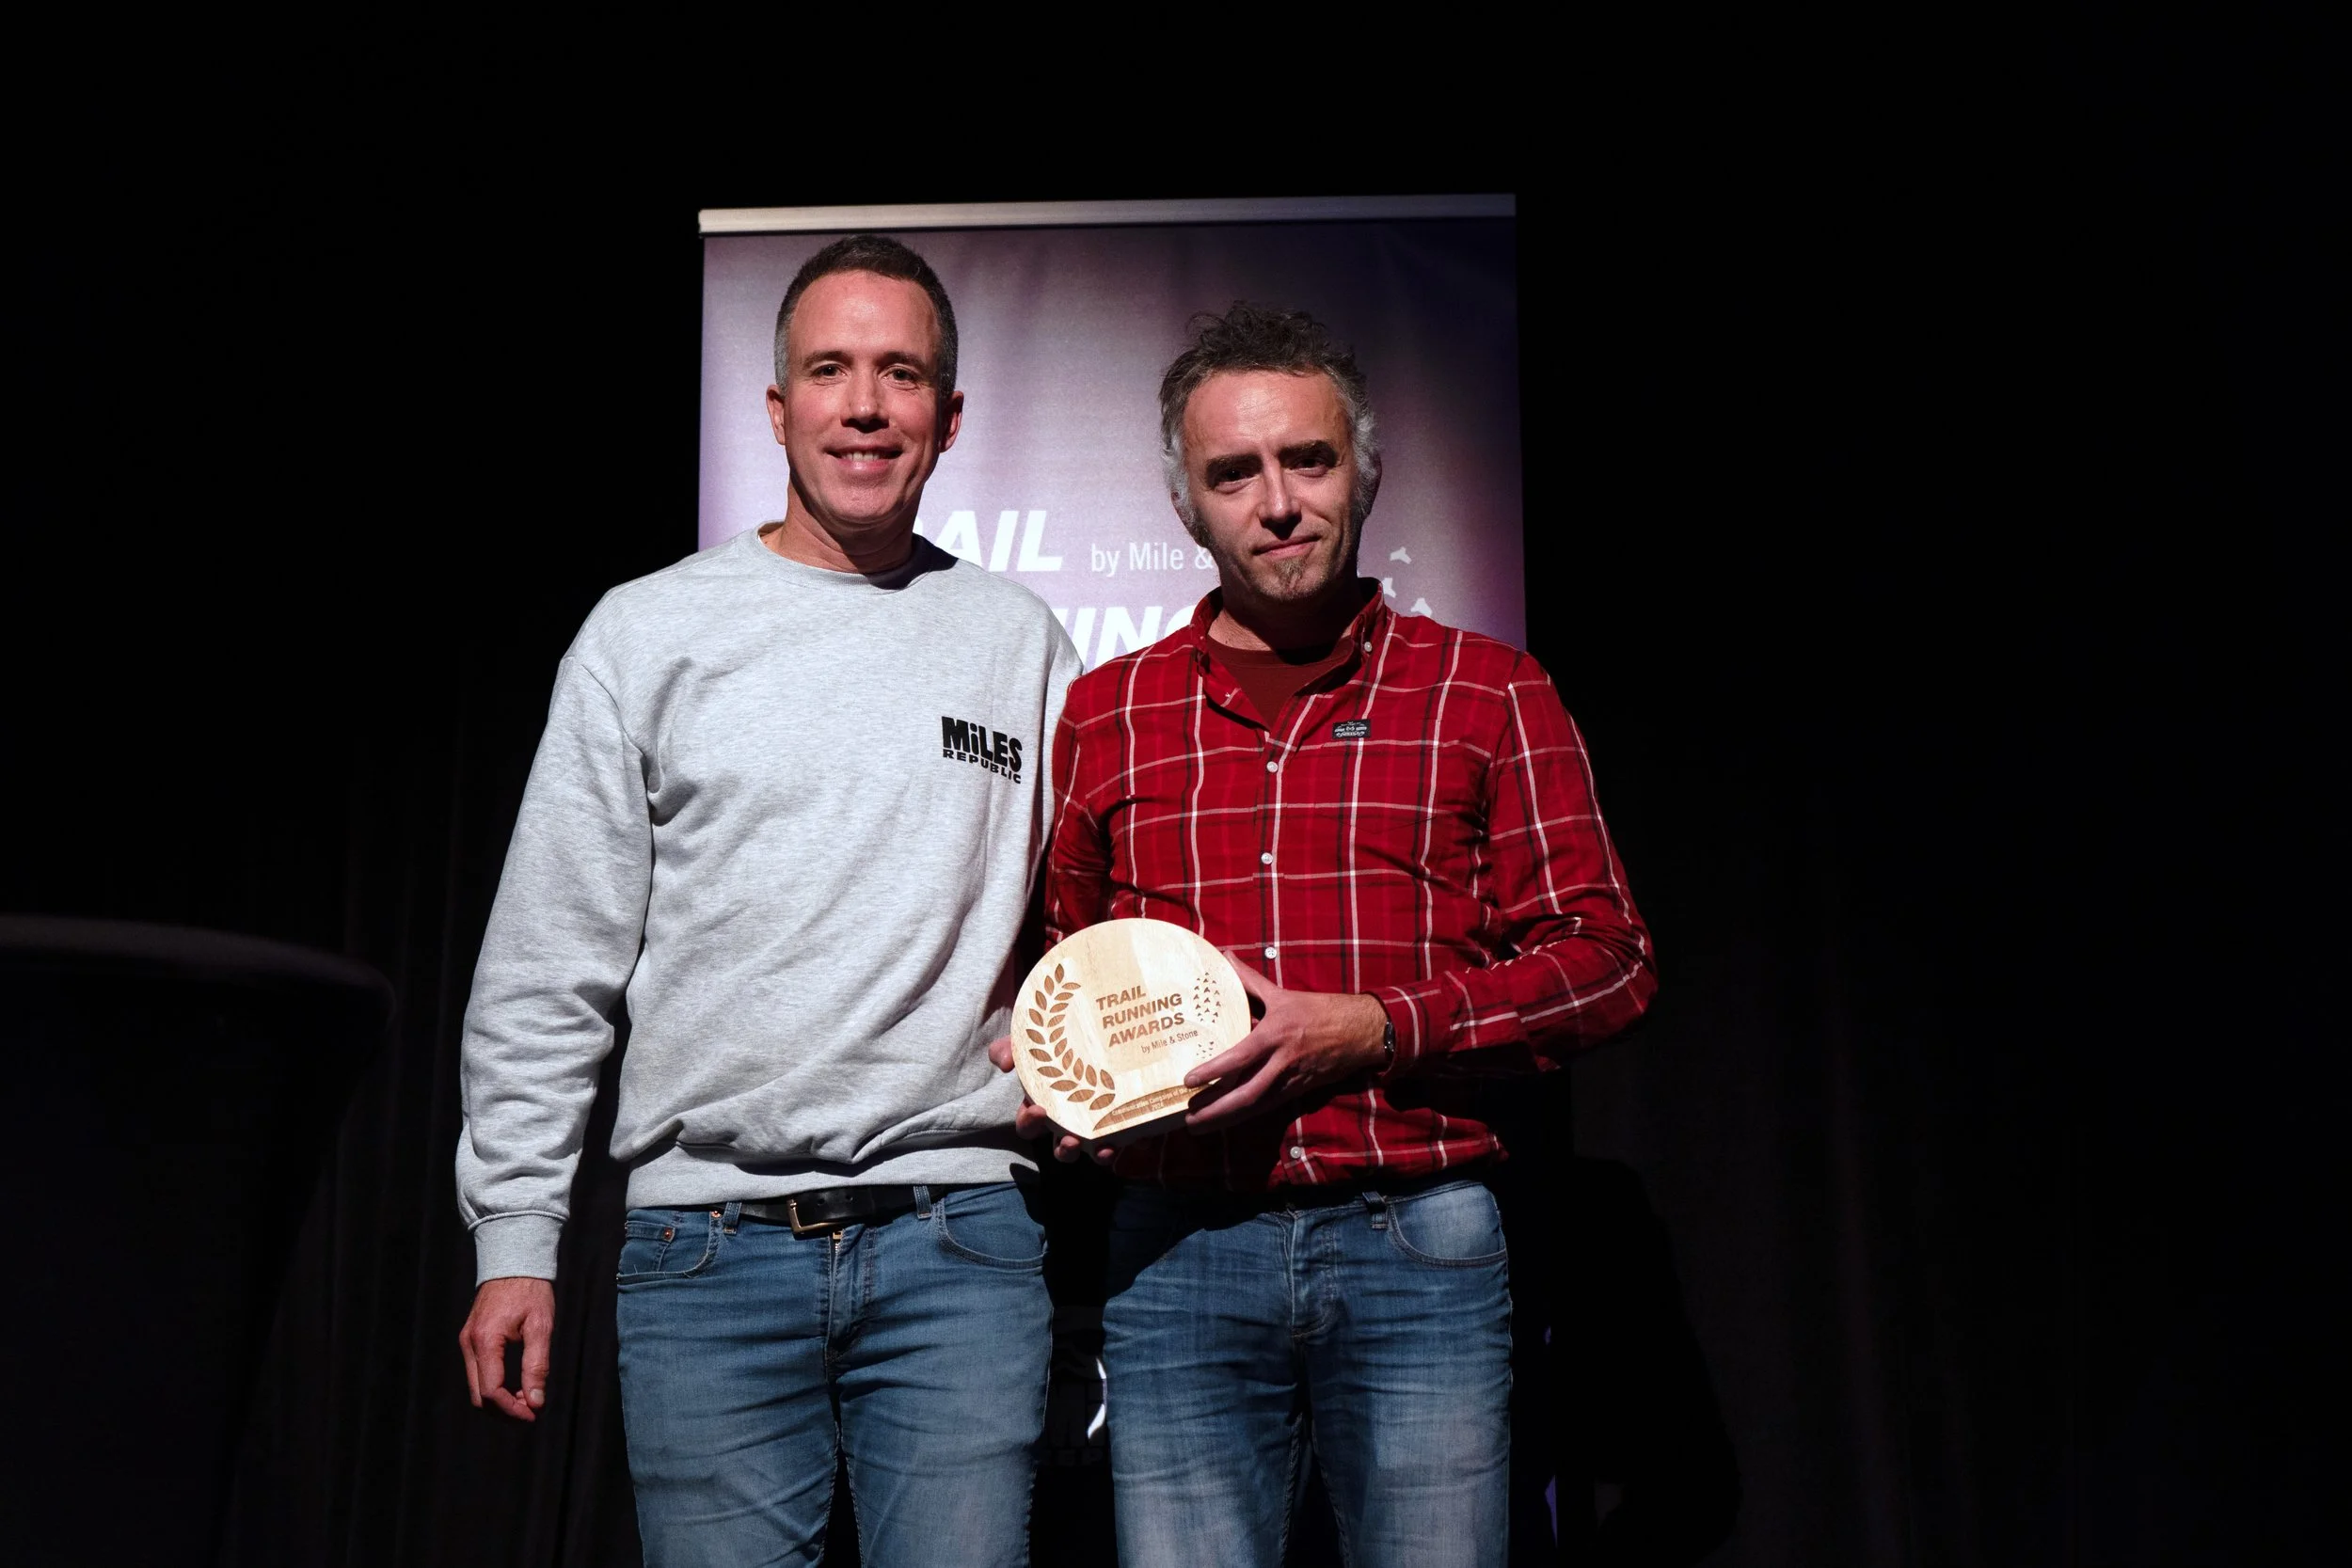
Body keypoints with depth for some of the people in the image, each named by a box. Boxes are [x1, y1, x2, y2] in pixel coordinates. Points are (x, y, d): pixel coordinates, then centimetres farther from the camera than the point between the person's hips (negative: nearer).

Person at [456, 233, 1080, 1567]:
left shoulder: (1022, 643, 10)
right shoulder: (651, 632, 6)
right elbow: (547, 974, 5)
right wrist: (515, 1235, 1)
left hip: (961, 1233, 1)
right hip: (711, 1241, 0)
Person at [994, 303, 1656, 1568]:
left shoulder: (1487, 695, 6)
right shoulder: (1105, 713, 12)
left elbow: (1604, 959, 2)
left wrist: (1372, 1030, -11)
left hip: (1418, 1240, -1)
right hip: (1178, 1249, 2)